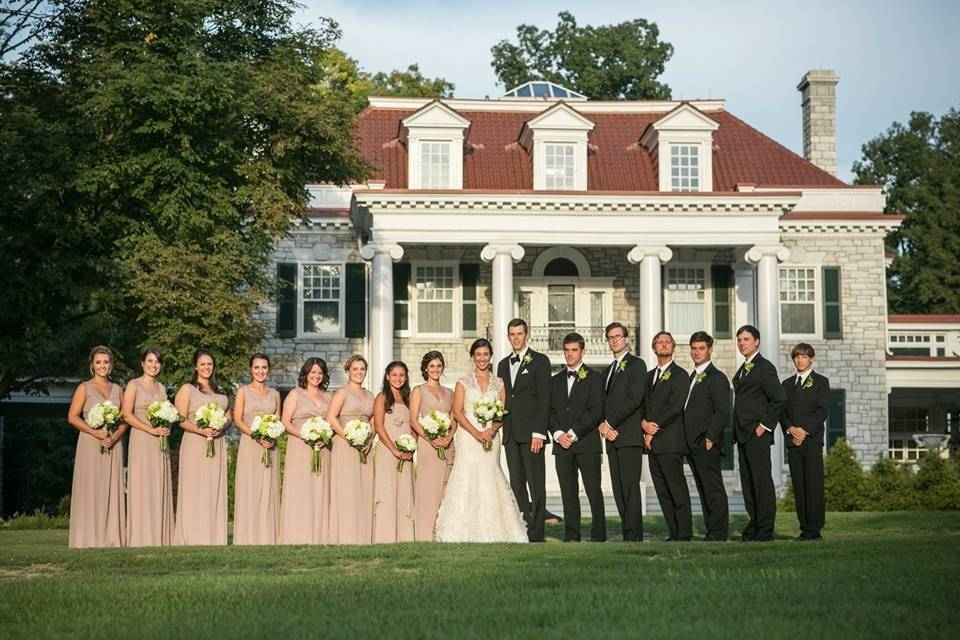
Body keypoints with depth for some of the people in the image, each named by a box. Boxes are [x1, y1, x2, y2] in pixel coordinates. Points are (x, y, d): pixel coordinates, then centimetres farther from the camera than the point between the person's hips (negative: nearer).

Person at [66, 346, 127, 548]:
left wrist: (115, 437, -7)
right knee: (90, 489, -5)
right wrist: (95, 432, -15)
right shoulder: (85, 388, 3)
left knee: (112, 489, 2)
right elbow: (72, 417, -5)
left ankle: (112, 537, 4)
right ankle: (90, 538, -3)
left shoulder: (117, 389, 14)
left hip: (113, 445, 4)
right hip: (90, 445, -4)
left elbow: (125, 419, 11)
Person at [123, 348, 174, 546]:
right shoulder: (134, 385, -1)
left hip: (161, 441, 6)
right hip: (142, 441, -6)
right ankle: (142, 539, -5)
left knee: (160, 488, 4)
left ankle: (160, 538, 5)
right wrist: (151, 430, -17)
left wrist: (167, 428, -1)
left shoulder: (161, 388, 17)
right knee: (142, 488, -7)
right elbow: (127, 414, -10)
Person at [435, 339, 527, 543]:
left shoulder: (499, 383, 12)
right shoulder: (463, 382, 6)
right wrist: (477, 433, -13)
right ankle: (465, 532, -9)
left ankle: (492, 532, -1)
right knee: (467, 478, -9)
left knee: (489, 479, -4)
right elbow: (458, 412, -2)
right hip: (468, 436, -2)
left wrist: (493, 429, -11)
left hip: (491, 437, 2)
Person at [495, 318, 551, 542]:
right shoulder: (503, 364, 18)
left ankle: (536, 534, -6)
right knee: (516, 484, 5)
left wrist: (538, 433, -14)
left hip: (531, 431, -6)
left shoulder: (540, 361, -1)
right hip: (510, 433, 6)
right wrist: (500, 429, 9)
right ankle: (521, 531, 8)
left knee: (536, 484, -6)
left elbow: (544, 398, -7)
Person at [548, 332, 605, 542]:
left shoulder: (594, 378, 3)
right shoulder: (556, 381, 18)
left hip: (587, 443, -4)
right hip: (562, 445, 4)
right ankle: (572, 535, 7)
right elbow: (551, 411, 13)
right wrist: (558, 434, -5)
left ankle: (599, 535, -3)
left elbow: (595, 412, -6)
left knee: (594, 491, -6)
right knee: (568, 493, 4)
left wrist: (573, 434, -10)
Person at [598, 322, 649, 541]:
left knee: (630, 487, -13)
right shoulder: (607, 372, 25)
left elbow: (634, 398, -11)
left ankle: (634, 535, -15)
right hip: (612, 436, 8)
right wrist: (602, 425, 0)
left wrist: (610, 422, -11)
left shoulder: (637, 364, 0)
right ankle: (628, 534, 5)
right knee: (618, 489, 3)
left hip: (630, 435, -8)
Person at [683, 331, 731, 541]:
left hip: (706, 445, -9)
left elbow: (723, 413, -13)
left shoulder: (717, 378, -6)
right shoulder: (692, 378, 21)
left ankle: (718, 532, -6)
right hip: (692, 445, 9)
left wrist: (710, 439, -17)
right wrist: (687, 441, 13)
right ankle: (712, 530, 13)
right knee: (704, 490, 9)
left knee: (713, 489, -7)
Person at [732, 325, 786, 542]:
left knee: (762, 481, -7)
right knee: (747, 482, 9)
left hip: (758, 434, -9)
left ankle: (765, 531, -5)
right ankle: (754, 527, 15)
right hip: (743, 435, 9)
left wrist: (765, 425, -15)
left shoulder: (764, 367, -8)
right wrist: (737, 432, 14)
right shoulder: (743, 369, 20)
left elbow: (779, 398, -17)